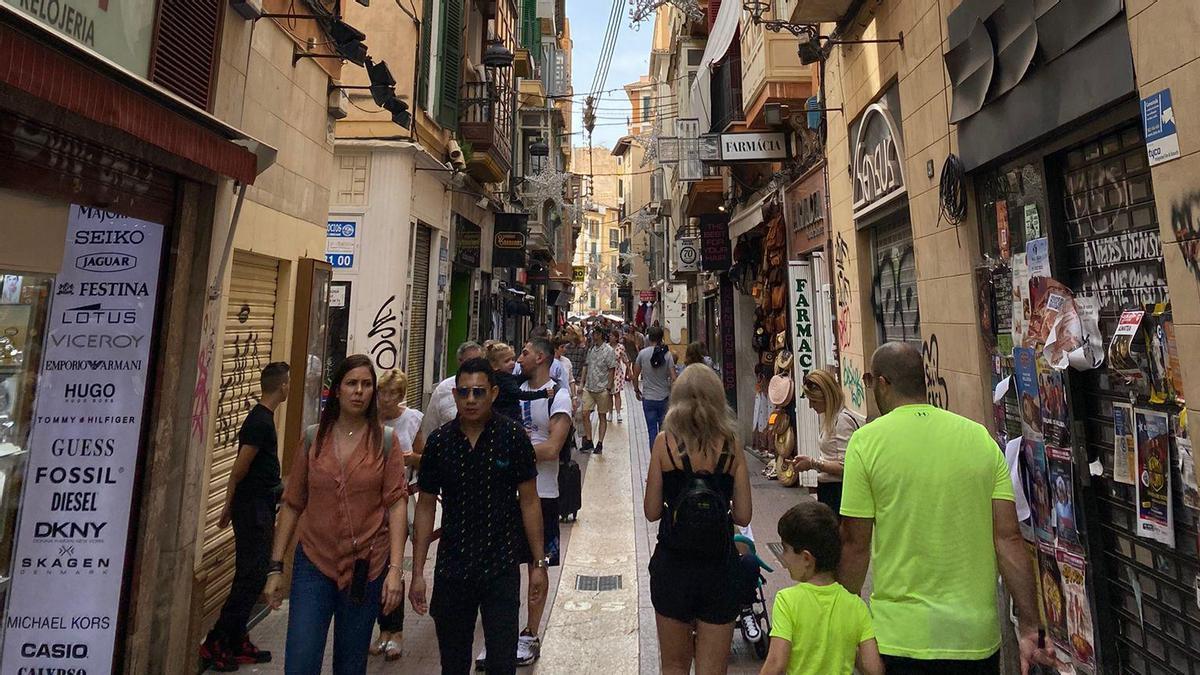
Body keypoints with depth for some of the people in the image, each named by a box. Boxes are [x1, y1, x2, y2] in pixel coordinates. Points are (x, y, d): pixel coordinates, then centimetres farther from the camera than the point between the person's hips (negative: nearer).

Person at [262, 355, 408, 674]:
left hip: (367, 567, -1)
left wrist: (396, 568, -15)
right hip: (314, 564, 1)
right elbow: (292, 504, 4)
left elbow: (397, 503, -9)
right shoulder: (312, 438, 0)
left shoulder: (385, 440, -5)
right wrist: (276, 567, 3)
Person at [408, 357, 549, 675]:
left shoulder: (513, 437, -10)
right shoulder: (439, 441, -4)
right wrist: (417, 573, 3)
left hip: (502, 567, -2)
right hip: (451, 568, 3)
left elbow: (529, 501, -4)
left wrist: (539, 563, -3)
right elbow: (426, 507, 3)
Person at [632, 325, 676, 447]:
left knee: (652, 429, 6)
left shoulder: (642, 353, -7)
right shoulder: (667, 354, -6)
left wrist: (636, 390, 14)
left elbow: (635, 376, -1)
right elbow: (673, 378, -9)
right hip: (664, 397, 1)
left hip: (648, 398, -1)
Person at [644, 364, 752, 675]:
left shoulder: (665, 441, -10)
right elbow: (743, 515, -3)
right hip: (720, 566, 1)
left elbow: (652, 511, -7)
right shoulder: (731, 445, -5)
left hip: (673, 565, -1)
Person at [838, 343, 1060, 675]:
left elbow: (856, 544, -10)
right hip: (978, 636, 4)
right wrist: (1029, 626, 5)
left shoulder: (867, 441, -13)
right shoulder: (980, 437, -2)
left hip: (903, 637, -3)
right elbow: (1009, 539, -3)